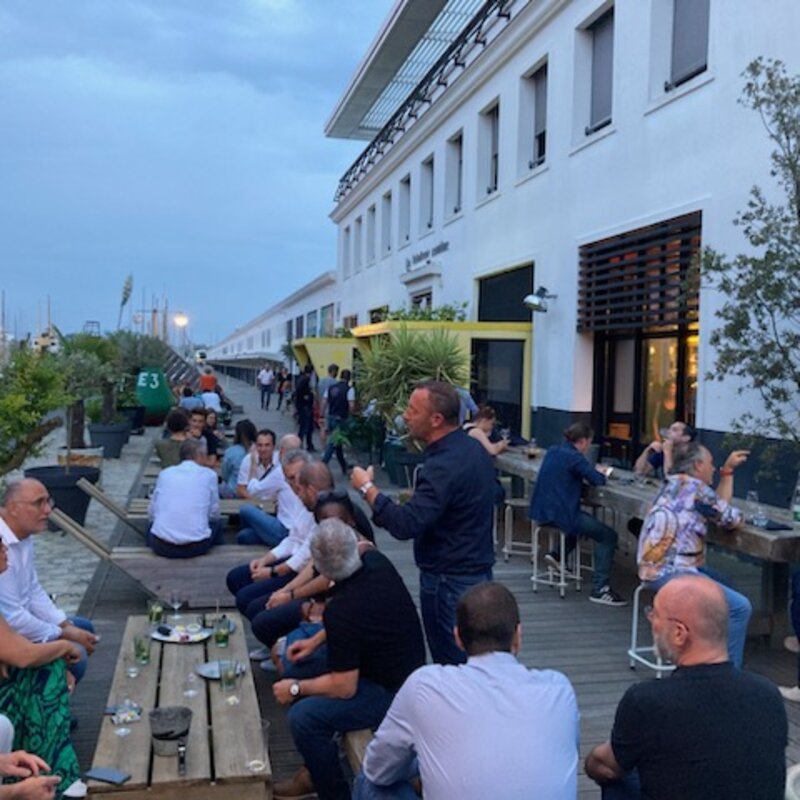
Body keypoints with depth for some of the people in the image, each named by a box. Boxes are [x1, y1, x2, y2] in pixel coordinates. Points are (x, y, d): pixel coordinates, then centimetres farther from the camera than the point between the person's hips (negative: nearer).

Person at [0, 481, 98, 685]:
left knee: (85, 628, 19)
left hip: (20, 619, 11)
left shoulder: (24, 537, 3)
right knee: (75, 654, -22)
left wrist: (66, 625, 0)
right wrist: (64, 635, -14)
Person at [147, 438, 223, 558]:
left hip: (161, 546, 2)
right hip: (196, 547, -2)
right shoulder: (209, 474, 4)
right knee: (217, 522, 31)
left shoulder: (164, 473, 9)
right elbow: (214, 513, 9)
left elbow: (151, 513, 12)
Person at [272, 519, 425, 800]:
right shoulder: (377, 561, -8)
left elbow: (344, 688, -21)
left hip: (392, 693, -10)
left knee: (304, 717, -20)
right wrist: (316, 641, 13)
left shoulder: (341, 611, -31)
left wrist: (295, 689, -6)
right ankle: (318, 769, 31)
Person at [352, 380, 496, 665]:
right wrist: (419, 499, 12)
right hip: (478, 571, 10)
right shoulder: (473, 447, 5)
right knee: (472, 661, 18)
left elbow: (405, 525, -31)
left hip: (450, 581, -10)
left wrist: (367, 488, -18)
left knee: (451, 665, 2)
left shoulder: (444, 465, -26)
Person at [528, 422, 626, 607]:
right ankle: (599, 589, -8)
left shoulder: (554, 451, 12)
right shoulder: (574, 457, -14)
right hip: (559, 513, -9)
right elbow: (597, 480, -16)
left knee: (583, 520, 35)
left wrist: (595, 472, 15)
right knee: (608, 536, -2)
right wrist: (600, 472, 7)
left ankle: (557, 555, 26)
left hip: (542, 511, 9)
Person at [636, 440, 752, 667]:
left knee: (726, 587, 24)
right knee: (740, 607, -15)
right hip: (670, 571, -10)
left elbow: (718, 506, 22)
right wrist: (738, 517, 22)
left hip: (657, 567, 10)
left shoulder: (674, 483, 18)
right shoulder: (695, 487, -10)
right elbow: (733, 520, -1)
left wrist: (728, 469, 23)